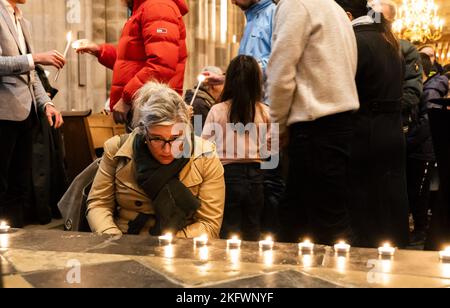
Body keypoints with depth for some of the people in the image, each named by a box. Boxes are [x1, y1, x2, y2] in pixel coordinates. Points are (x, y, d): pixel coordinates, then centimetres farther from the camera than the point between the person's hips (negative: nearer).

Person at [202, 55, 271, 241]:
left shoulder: (217, 111, -4)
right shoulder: (266, 113, -3)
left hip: (228, 175, -1)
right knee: (253, 233, 13)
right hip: (256, 176, 1)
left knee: (229, 234, 9)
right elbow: (271, 149, -1)